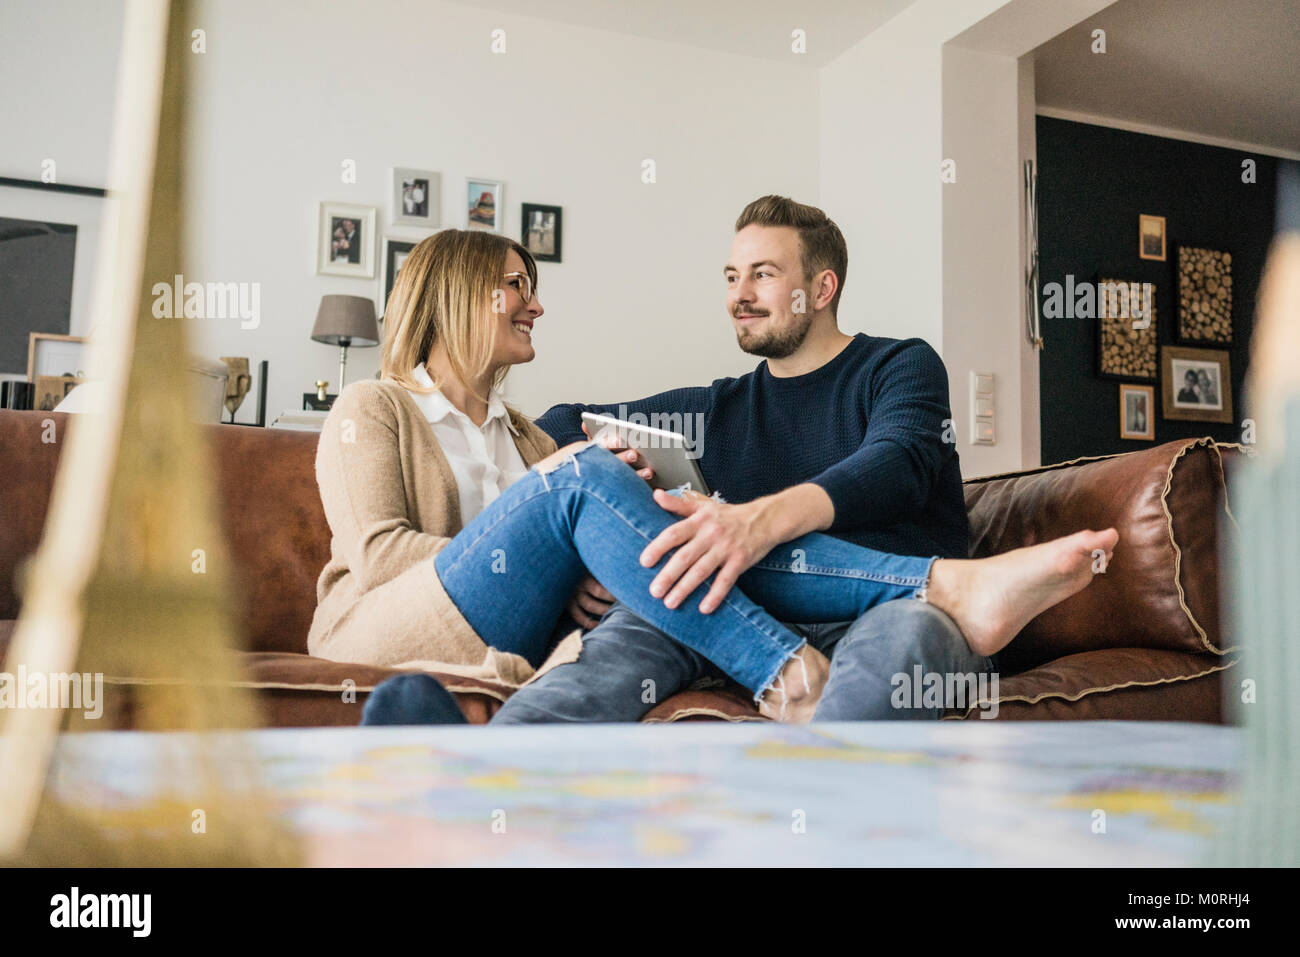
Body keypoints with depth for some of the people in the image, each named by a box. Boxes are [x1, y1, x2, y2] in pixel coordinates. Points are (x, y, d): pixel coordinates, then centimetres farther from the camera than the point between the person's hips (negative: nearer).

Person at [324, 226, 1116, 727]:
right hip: (384, 628, -5)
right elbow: (375, 549, -5)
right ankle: (792, 683, -38)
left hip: (510, 644, 5)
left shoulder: (517, 431, 30)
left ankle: (947, 587, -30)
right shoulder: (372, 408, 11)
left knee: (692, 538, -19)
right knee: (583, 479, -29)